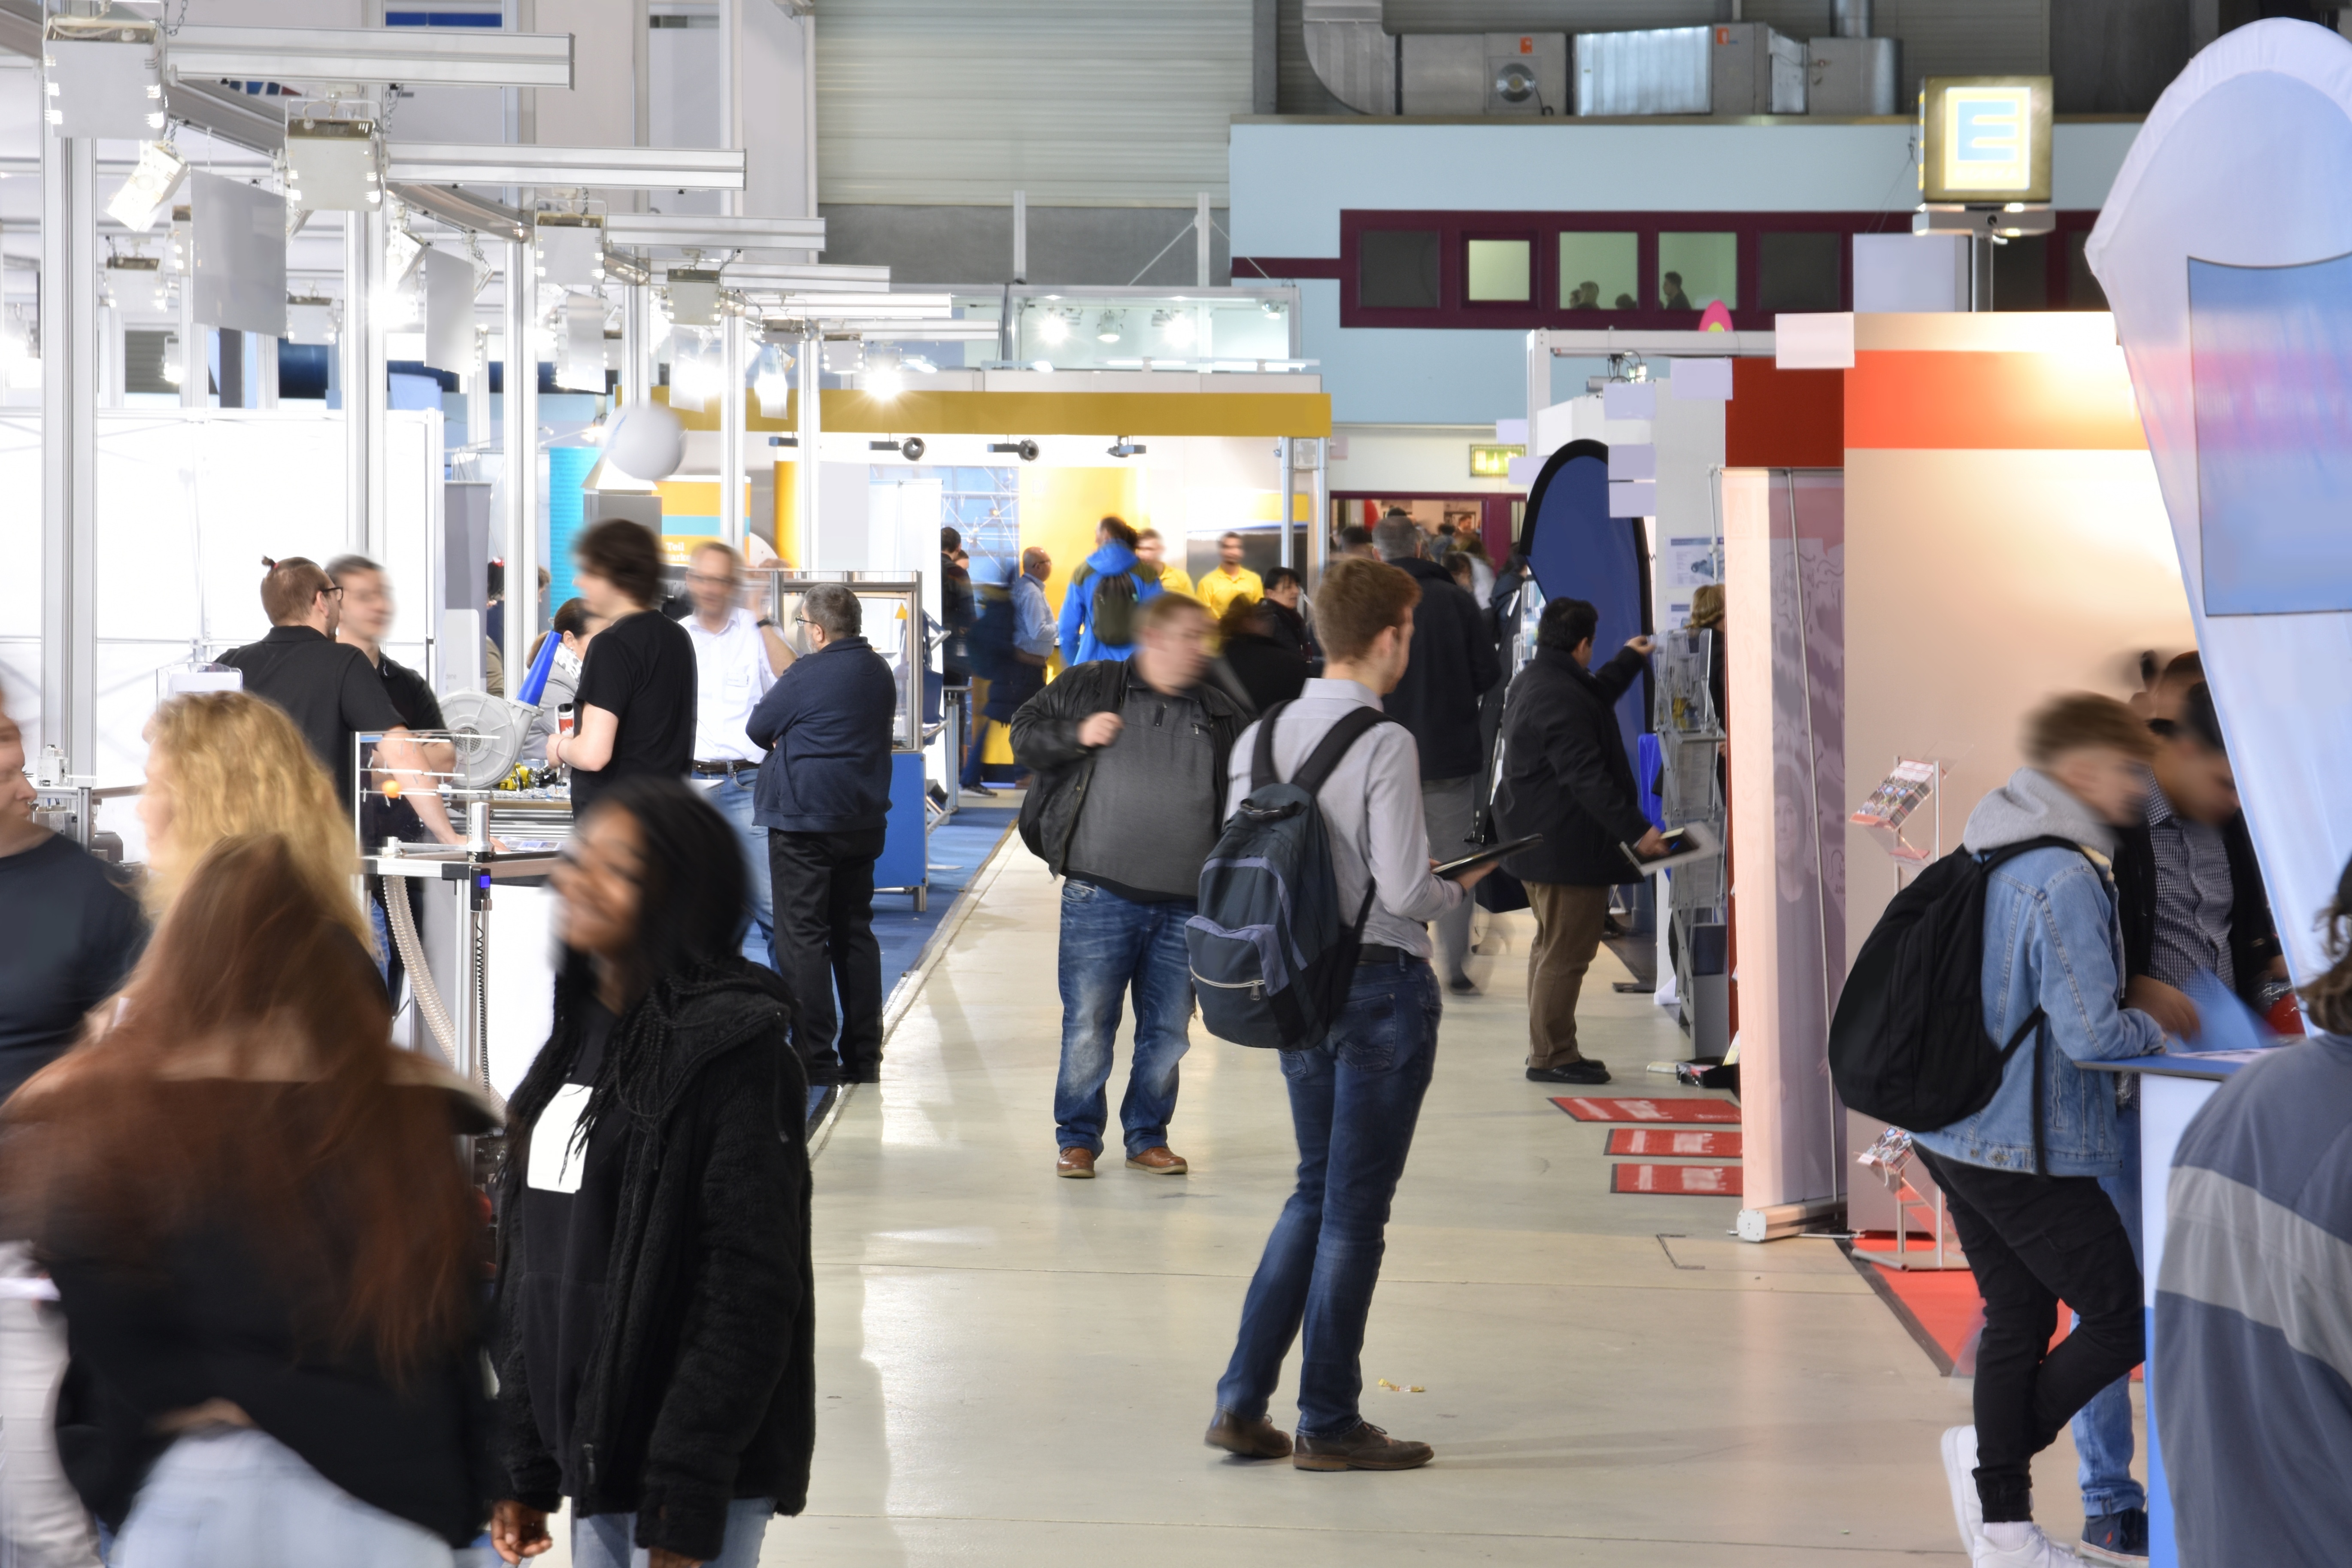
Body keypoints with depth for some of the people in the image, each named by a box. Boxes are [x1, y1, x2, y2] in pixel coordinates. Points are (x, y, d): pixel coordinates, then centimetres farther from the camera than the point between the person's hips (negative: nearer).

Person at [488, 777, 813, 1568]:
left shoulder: (734, 1048, -12)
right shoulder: (581, 1034, 11)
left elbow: (751, 1291, -16)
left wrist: (686, 1501, -19)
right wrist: (523, 1466, 12)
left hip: (700, 1470, -7)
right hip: (592, 1452, 7)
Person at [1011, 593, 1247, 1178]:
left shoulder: (1221, 715, 12)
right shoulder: (1088, 687, 4)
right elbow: (1025, 734, 8)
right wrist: (1078, 734, -10)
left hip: (1186, 905, 3)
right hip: (1100, 895, -3)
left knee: (1168, 1030, 8)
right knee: (1088, 1025, -1)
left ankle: (1147, 1138, 22)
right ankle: (1077, 1138, 13)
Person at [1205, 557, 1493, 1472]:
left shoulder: (1262, 736, 4)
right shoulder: (1384, 745, -17)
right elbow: (1403, 892, -19)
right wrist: (1459, 888, 1)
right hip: (1381, 982, -7)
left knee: (1318, 1192, 19)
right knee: (1354, 1208, 3)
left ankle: (1243, 1402, 16)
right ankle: (1328, 1425, 11)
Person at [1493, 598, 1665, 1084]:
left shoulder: (1529, 682, 12)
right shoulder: (1560, 699, -23)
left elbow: (1595, 695, 33)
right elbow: (1586, 778, -28)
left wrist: (1628, 660, 47)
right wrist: (1636, 830, -26)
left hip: (1535, 838, 12)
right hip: (1567, 845, -12)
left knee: (1552, 946, 20)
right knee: (1565, 953, -6)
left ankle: (1547, 1050, 28)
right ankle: (1550, 1057, -2)